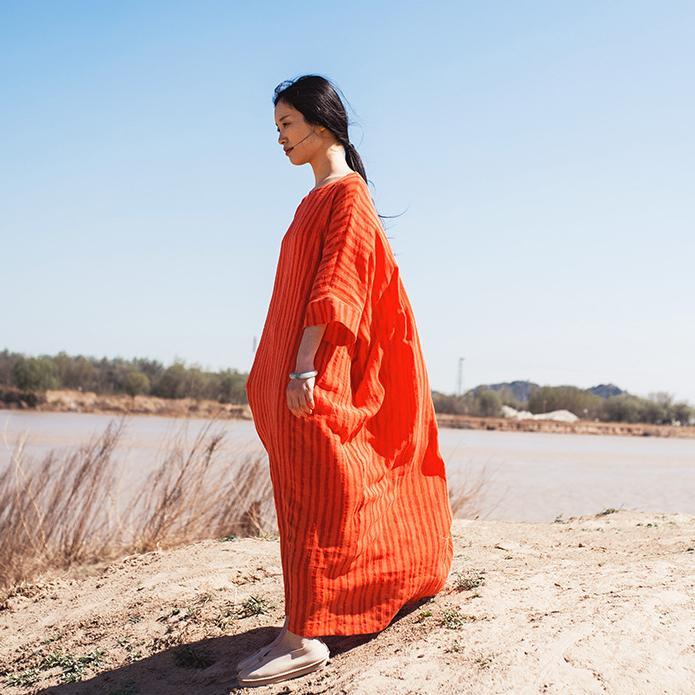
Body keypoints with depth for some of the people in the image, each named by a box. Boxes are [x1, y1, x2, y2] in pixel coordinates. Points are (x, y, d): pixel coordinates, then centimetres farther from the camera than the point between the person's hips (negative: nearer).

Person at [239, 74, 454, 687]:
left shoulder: (348, 194, -7)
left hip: (316, 373, -9)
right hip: (290, 370, 10)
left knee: (312, 496, -10)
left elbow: (334, 284, -17)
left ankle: (305, 637, -8)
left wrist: (304, 367, -25)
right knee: (305, 493, 14)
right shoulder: (317, 199, 20)